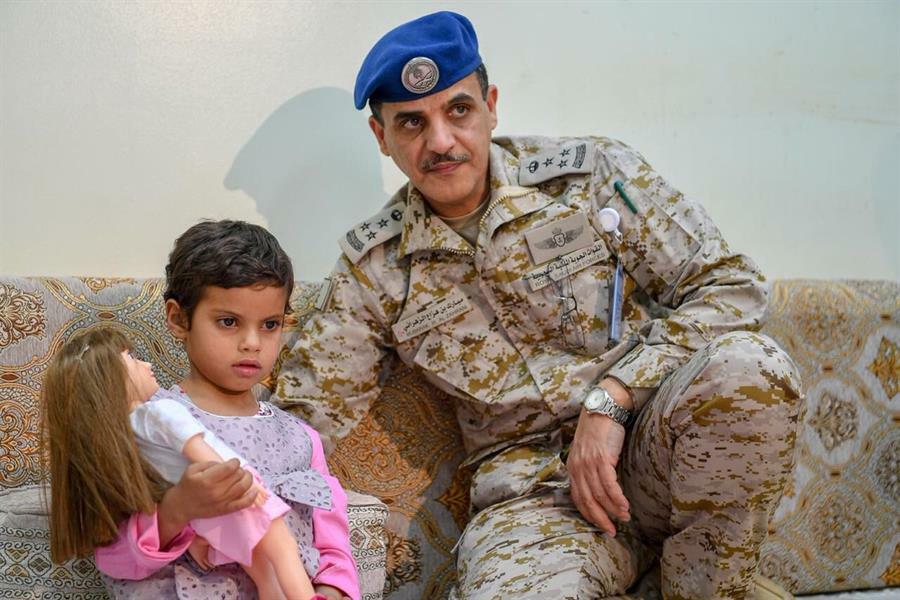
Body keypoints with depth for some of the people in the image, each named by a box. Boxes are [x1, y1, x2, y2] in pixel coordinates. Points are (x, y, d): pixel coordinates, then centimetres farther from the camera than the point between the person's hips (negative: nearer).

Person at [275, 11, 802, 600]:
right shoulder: (375, 266, 7)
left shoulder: (595, 173, 0)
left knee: (746, 363, -32)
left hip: (659, 444, 1)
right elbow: (309, 408, 8)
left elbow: (731, 285, -4)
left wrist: (609, 398, -16)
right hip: (533, 494, -1)